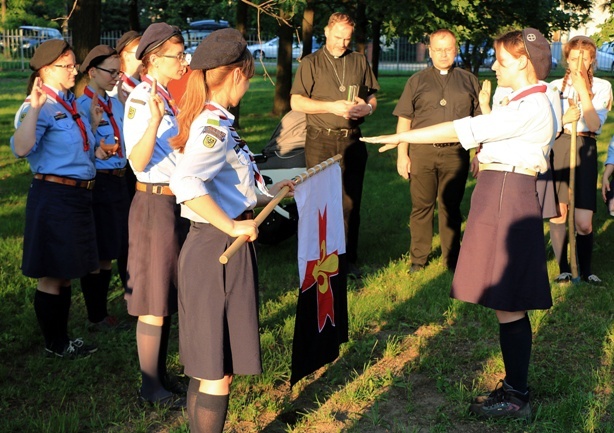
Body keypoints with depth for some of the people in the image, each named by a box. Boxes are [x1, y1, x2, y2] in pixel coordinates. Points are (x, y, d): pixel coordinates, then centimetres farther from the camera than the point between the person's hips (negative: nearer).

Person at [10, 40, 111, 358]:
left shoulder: (72, 104, 12)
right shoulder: (40, 107, -15)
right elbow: (21, 149, -32)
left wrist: (96, 150, 9)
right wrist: (35, 107, -36)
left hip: (78, 195, 9)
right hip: (54, 196, -9)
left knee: (65, 274, 18)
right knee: (51, 275, 5)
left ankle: (62, 338, 32)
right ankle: (55, 345, 18)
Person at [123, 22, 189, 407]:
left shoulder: (171, 96, 12)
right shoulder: (140, 99, -14)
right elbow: (138, 162, -22)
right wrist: (154, 120, -34)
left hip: (178, 202, 9)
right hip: (155, 203, -9)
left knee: (168, 296, 15)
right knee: (155, 301, 0)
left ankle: (162, 375, 27)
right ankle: (151, 388, 12)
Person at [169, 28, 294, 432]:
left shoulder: (212, 120, 11)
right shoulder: (215, 125, -18)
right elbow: (185, 183, -35)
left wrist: (267, 192, 31)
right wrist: (232, 227, -27)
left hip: (215, 246, 10)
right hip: (218, 251, -10)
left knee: (208, 368, 20)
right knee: (218, 373, 2)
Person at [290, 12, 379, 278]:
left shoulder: (360, 62, 13)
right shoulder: (311, 63, 3)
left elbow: (372, 97, 18)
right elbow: (296, 102, -5)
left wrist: (368, 107, -7)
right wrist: (332, 107, -15)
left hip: (352, 140, 3)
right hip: (321, 141, -2)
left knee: (351, 202, 4)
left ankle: (349, 259, 11)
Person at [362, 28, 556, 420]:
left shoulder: (531, 108, -16)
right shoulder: (529, 104, 16)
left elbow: (464, 130, -19)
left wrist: (400, 137, -16)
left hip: (506, 199, -10)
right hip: (503, 197, 10)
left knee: (508, 306, -3)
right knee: (510, 305, 15)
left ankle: (517, 399, 8)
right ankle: (514, 388, 25)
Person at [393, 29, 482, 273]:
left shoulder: (469, 81, 11)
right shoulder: (417, 81, 10)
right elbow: (404, 120, 7)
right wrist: (402, 154, 0)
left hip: (455, 153, 0)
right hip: (422, 152, 0)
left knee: (450, 207, 6)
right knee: (421, 207, 4)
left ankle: (452, 259, 17)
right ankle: (418, 258, 15)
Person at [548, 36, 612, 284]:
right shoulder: (555, 86, 8)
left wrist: (582, 90, -15)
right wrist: (563, 120, -15)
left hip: (584, 150, -2)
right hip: (556, 148, 2)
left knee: (583, 222, -5)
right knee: (557, 214, 4)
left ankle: (586, 270, 15)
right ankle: (563, 269, 19)